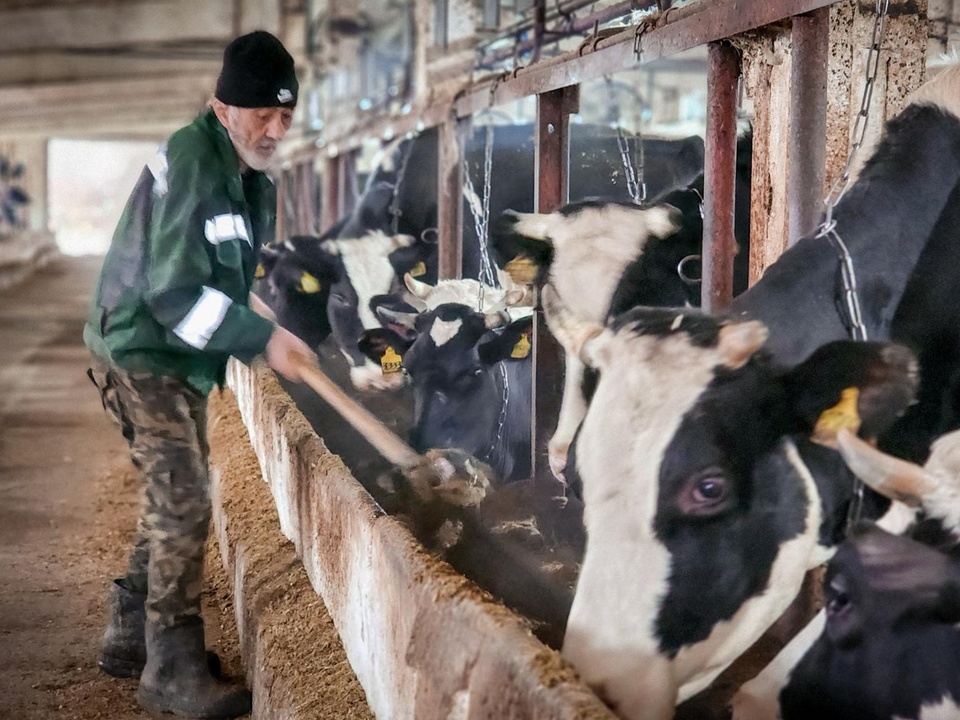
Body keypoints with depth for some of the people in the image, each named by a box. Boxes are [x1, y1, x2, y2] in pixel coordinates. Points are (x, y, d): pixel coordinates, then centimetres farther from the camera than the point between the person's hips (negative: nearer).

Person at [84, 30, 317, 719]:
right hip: (142, 354, -9)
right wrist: (262, 338, -27)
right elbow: (176, 291, -27)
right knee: (186, 507, -10)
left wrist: (263, 322, -1)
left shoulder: (252, 181, 8)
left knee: (173, 500, 15)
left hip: (184, 359, 9)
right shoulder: (190, 162, -21)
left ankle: (131, 636, 29)